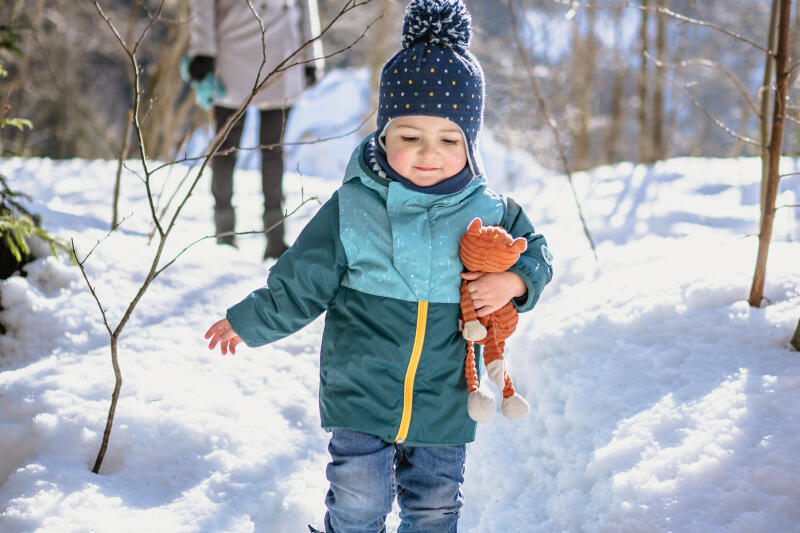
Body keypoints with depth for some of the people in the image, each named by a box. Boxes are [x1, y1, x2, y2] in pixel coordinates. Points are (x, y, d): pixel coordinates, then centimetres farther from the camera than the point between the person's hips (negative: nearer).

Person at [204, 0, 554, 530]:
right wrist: (248, 322, 9)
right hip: (361, 398, -1)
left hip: (445, 406, 1)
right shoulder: (352, 209, -8)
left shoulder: (489, 212, -5)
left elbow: (535, 253, 10)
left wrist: (513, 282, -11)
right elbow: (300, 283, 3)